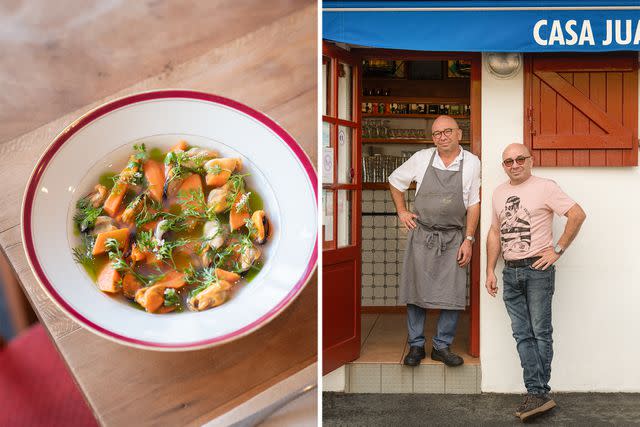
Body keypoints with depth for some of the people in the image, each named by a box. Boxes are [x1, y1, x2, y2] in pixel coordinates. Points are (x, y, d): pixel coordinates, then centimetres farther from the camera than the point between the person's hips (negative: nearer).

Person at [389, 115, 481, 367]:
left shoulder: (472, 163, -1)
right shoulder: (421, 159, 0)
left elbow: (473, 205, 2)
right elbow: (395, 181, 16)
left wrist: (468, 240, -3)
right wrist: (401, 211, 8)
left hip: (453, 238, 0)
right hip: (421, 234, 0)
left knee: (453, 296, 0)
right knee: (416, 291, 3)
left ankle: (442, 346, 16)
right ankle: (416, 346, 16)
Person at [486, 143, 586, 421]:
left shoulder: (545, 187, -5)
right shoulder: (499, 193, 15)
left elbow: (578, 215, -9)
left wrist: (557, 249, -10)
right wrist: (490, 270, 14)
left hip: (537, 270, -6)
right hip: (510, 273, 6)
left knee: (540, 332, -2)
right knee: (523, 335, 3)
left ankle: (538, 393, 4)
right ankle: (538, 393, 6)